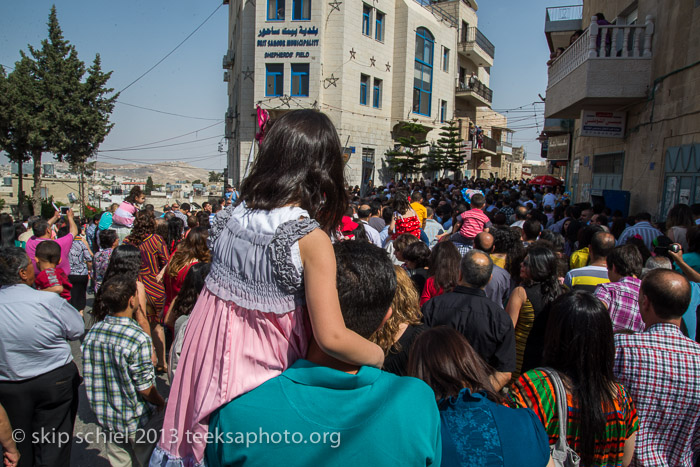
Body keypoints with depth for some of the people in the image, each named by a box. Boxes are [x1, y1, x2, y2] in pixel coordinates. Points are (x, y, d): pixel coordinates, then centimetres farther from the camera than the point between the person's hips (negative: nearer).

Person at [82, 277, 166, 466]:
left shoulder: (92, 333, -9)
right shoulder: (139, 339, -29)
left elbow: (89, 378, 1)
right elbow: (145, 388, -21)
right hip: (136, 421, -5)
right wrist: (161, 402, -2)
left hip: (106, 417, 6)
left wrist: (100, 407, 15)